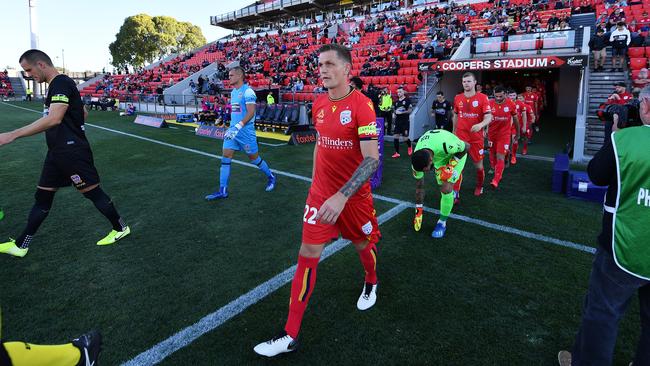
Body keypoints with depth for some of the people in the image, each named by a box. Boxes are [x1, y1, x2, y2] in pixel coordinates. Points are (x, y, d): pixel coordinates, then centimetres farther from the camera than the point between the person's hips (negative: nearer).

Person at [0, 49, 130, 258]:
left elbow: (54, 118, -30)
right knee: (42, 197, 13)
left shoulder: (61, 83, -15)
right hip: (57, 152, 10)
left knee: (92, 192, 1)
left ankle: (120, 228, 18)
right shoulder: (58, 85, 16)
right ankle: (20, 246, 23)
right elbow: (83, 113, 27)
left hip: (72, 153, -10)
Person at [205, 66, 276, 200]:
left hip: (246, 131, -8)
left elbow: (251, 112, -21)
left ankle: (271, 177, 30)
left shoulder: (247, 91, -13)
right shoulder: (233, 92, 13)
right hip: (233, 130, 8)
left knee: (254, 158, 5)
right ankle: (222, 191, 3)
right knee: (225, 158, 0)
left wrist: (238, 127, -28)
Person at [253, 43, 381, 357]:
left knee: (362, 244, 18)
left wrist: (342, 196, -35)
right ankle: (290, 335, 10)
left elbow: (372, 159, -25)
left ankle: (371, 282, 55)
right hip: (320, 194, 4)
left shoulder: (361, 105, -18)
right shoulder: (319, 104, 1)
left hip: (354, 196, -4)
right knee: (307, 255, 1)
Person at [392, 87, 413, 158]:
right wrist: (394, 114, 1)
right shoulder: (397, 101, 13)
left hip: (405, 121, -5)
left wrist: (401, 112, -19)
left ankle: (410, 147, 31)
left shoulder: (407, 100, -5)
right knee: (395, 137, -2)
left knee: (405, 138, -2)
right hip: (397, 121, 5)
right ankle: (397, 153, 5)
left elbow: (410, 110, -11)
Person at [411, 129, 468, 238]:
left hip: (457, 153, -4)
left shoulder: (447, 145, -46)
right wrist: (418, 212, -9)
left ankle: (442, 222, 3)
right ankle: (453, 194, 52)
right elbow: (419, 187, -15)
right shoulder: (417, 159, -30)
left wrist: (451, 165, -29)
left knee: (446, 189, -16)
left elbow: (467, 146, -22)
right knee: (441, 185, 14)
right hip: (439, 156, 4)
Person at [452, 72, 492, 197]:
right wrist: (454, 131, 22)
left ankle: (479, 187, 38)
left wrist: (480, 125, -34)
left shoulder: (482, 98, -6)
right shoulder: (457, 98, 4)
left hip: (476, 138, -1)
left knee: (478, 165, 11)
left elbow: (488, 117, -14)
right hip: (460, 137, 2)